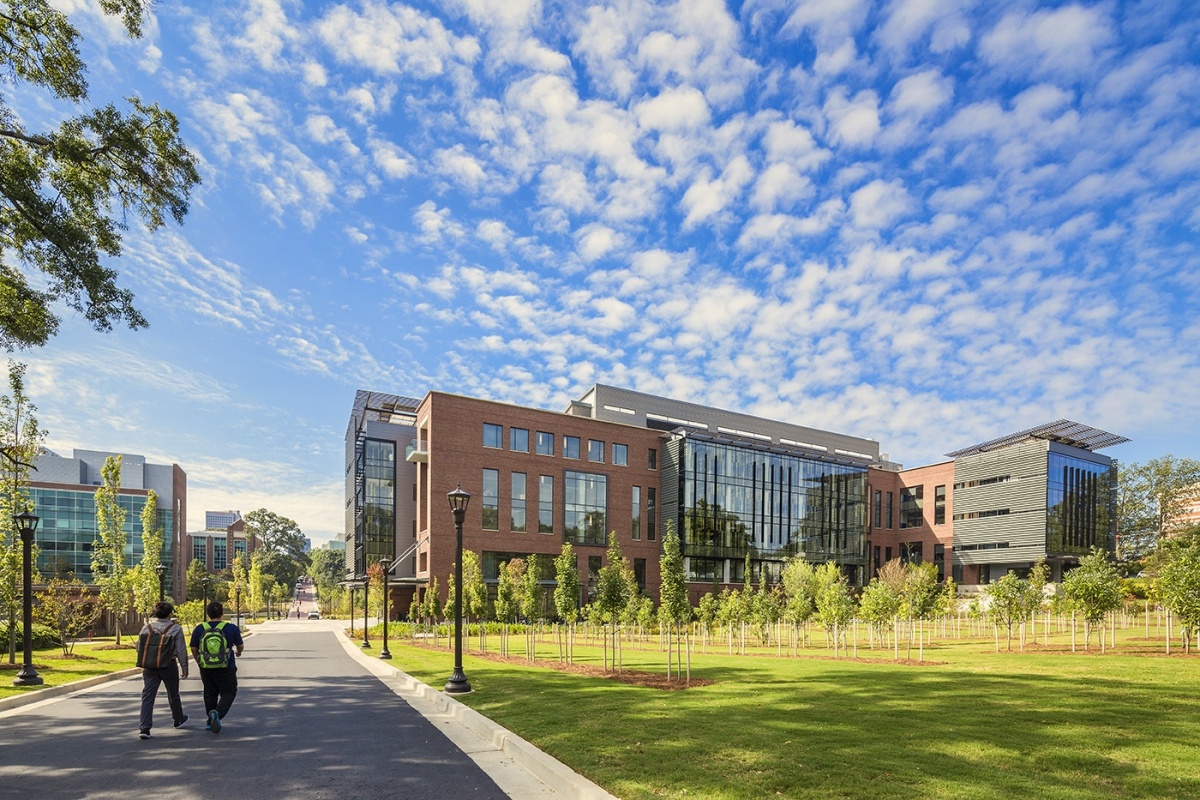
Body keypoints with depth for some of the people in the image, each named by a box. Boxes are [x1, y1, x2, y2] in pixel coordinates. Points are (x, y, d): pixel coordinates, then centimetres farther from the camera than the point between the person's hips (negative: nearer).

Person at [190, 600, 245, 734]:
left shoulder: (199, 629, -2)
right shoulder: (231, 628, -6)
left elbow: (194, 650, 6)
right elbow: (239, 646, 8)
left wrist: (199, 663, 25)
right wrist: (238, 652, 32)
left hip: (206, 668, 3)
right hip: (226, 668, -3)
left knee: (210, 693, 18)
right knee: (228, 693, 7)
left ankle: (211, 721, 23)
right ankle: (218, 713, -17)